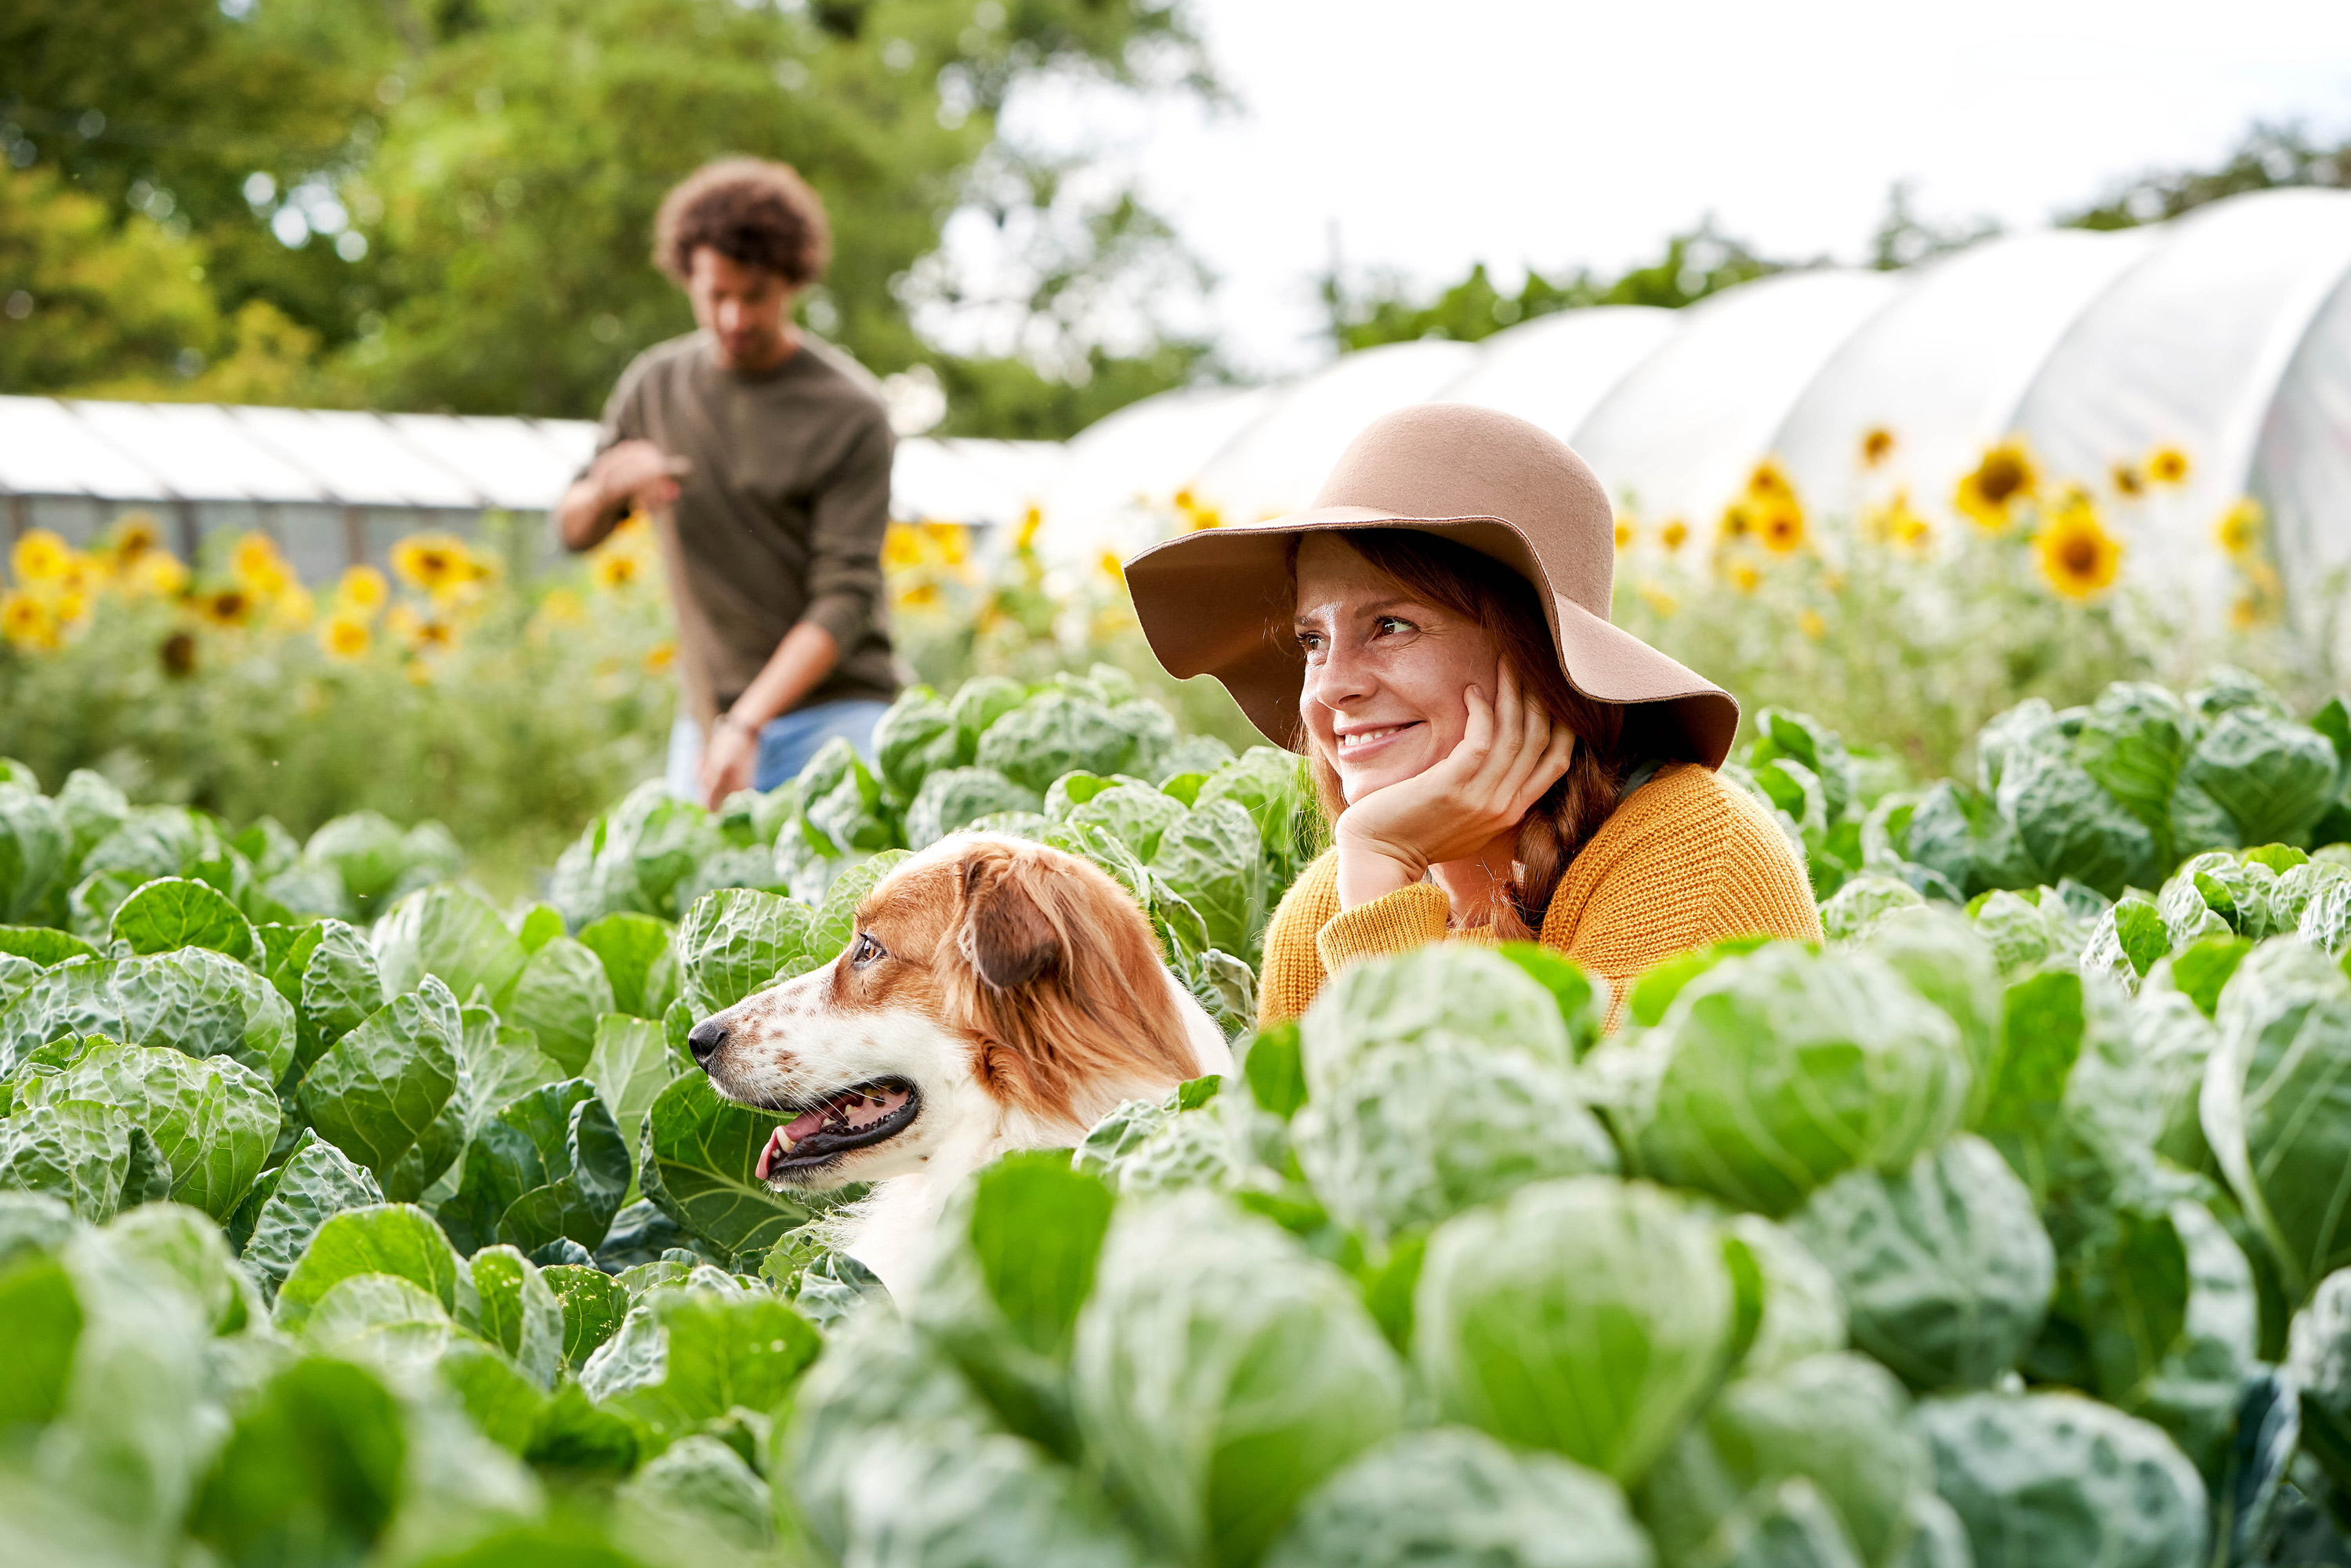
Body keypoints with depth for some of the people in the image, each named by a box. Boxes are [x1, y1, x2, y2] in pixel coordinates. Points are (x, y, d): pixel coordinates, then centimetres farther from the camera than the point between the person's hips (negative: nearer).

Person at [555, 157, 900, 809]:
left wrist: (746, 726, -23)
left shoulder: (850, 412, -9)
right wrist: (609, 489, -9)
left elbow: (843, 599, -13)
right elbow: (573, 530, 16)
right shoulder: (654, 384, 6)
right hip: (708, 712, 4)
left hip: (836, 711, -4)